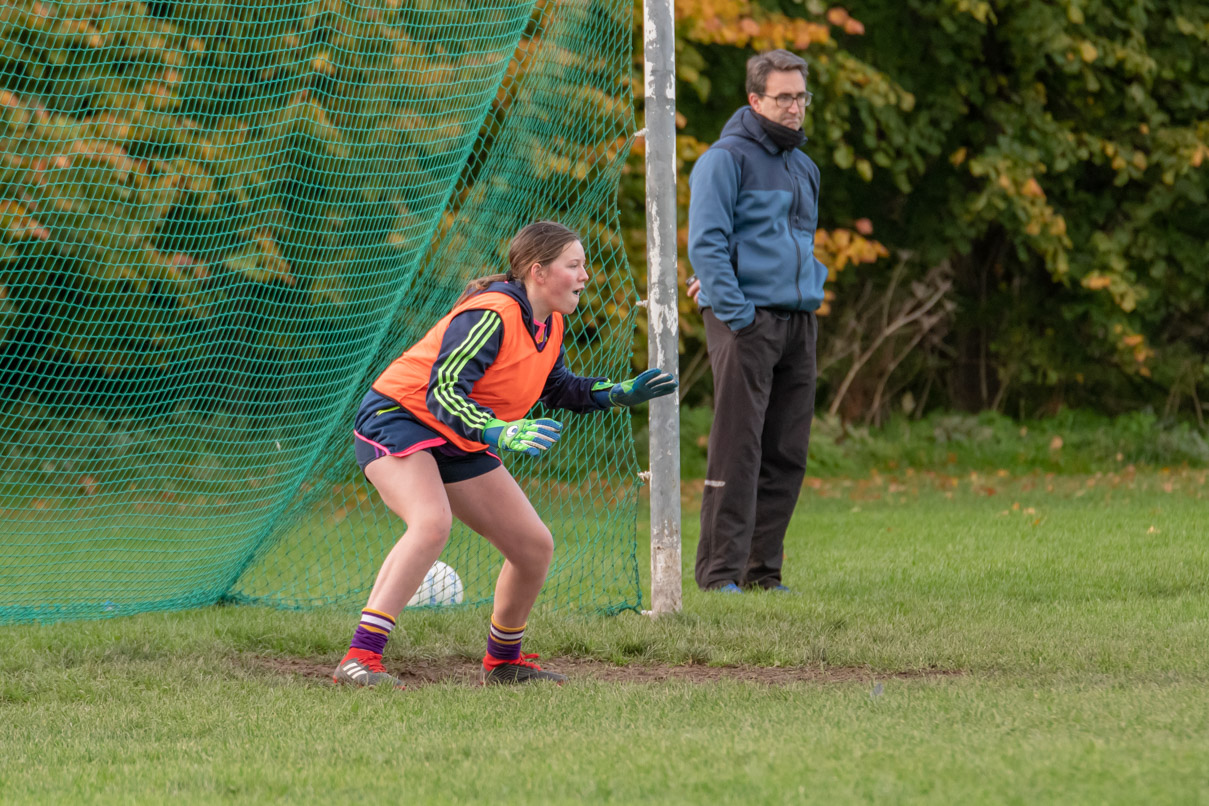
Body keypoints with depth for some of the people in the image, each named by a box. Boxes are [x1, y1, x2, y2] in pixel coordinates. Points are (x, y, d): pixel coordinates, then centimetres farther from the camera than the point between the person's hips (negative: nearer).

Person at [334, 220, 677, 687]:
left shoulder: (550, 324, 2)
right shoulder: (491, 316, -26)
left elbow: (557, 388, 22)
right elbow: (442, 391, -34)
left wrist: (621, 394, 10)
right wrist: (500, 434, -45)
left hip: (460, 445, 9)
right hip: (397, 417, -9)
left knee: (535, 547, 7)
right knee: (432, 523, -36)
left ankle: (502, 662, 30)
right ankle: (360, 658, -40)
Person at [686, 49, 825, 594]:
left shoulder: (804, 168, 20)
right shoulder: (726, 159, -4)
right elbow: (706, 242, -11)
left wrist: (812, 288, 13)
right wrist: (736, 312, -17)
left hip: (798, 322, 8)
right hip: (747, 320, -8)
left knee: (787, 455, 5)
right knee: (737, 448, -11)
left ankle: (762, 569, 10)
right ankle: (720, 572, -11)